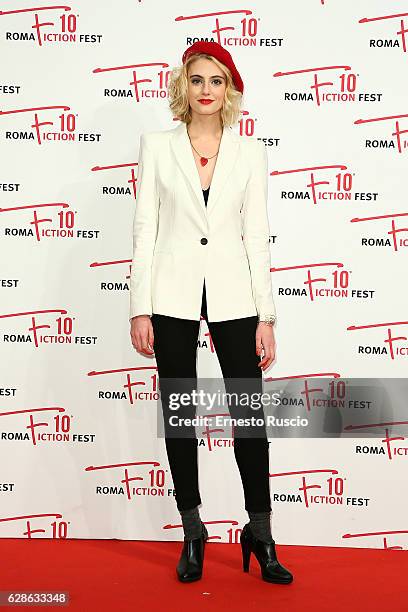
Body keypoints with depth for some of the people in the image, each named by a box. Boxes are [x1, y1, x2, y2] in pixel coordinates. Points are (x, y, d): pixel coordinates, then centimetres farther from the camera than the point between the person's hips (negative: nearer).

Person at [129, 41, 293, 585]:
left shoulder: (250, 151, 6)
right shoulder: (157, 146, 4)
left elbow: (256, 234, 3)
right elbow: (145, 228, 2)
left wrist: (266, 316, -2)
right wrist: (140, 308, -4)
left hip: (232, 294, 0)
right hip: (173, 293, 0)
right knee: (179, 413, 7)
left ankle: (261, 535, 14)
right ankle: (193, 534, 22)